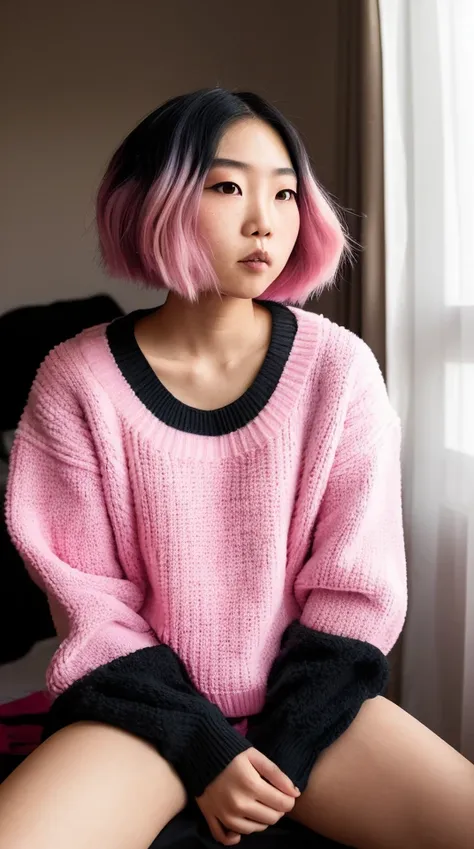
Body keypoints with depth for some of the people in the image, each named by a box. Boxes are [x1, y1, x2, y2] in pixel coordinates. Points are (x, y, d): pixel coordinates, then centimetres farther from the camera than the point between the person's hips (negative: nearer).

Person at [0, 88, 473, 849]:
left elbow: (356, 588, -3)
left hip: (307, 702, 2)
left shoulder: (339, 367, -7)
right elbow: (88, 596, -4)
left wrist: (285, 749, -9)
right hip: (151, 708, -1)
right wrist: (201, 748, -11)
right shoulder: (77, 382, -8)